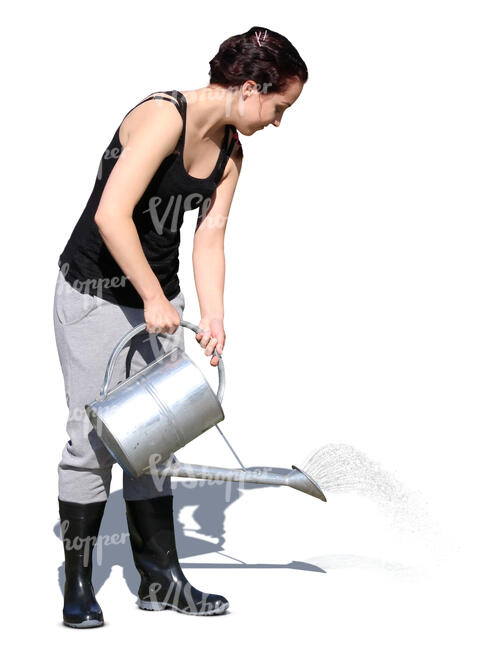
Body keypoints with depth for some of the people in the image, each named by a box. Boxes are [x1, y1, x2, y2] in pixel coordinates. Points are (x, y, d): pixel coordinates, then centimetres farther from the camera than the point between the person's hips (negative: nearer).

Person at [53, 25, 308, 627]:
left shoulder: (230, 150, 3)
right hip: (96, 294, -8)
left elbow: (209, 236, 0)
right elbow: (111, 216, -30)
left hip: (158, 297, 8)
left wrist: (212, 317, -12)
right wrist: (154, 298, -24)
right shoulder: (165, 115, -23)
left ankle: (159, 578, 18)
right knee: (94, 437, -4)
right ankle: (78, 586, 7)